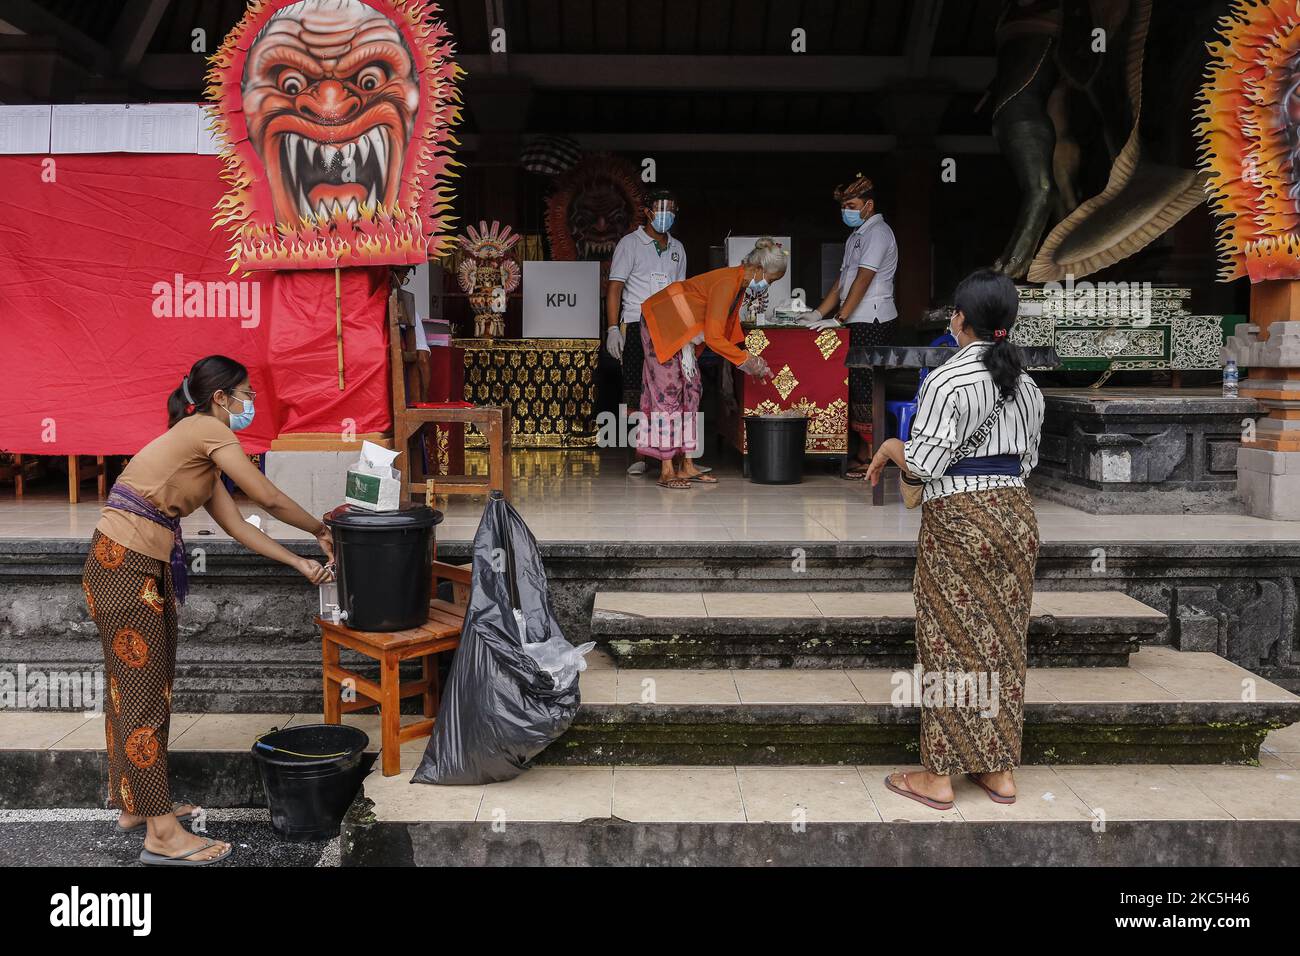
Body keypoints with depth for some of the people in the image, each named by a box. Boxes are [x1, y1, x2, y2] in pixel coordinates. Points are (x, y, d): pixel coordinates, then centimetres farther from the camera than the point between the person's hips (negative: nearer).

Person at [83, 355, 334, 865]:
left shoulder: (202, 449, 19)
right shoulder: (208, 430, -9)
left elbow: (237, 526, 18)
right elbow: (269, 499, -9)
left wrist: (301, 564, 15)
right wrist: (321, 530, 6)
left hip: (148, 571, 10)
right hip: (124, 565, -10)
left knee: (141, 687, 16)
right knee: (143, 692, -6)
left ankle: (133, 803, 29)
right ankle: (162, 834, -1)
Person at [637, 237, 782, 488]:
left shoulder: (739, 283, 3)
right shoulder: (727, 283, -27)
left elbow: (730, 329, 10)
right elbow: (713, 337, -28)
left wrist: (749, 360, 1)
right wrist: (745, 361, -19)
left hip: (681, 333, 10)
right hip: (661, 325, -10)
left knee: (690, 391, 6)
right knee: (669, 392, -11)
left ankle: (687, 466, 8)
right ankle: (666, 472, -10)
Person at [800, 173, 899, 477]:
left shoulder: (878, 233, -9)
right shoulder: (856, 236, 21)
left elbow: (862, 281, -16)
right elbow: (842, 282, 22)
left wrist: (838, 319, -19)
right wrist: (818, 314, 13)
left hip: (873, 321, -9)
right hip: (858, 323, 9)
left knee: (864, 386, -10)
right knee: (856, 384, 8)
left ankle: (870, 457, -6)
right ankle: (863, 452, 12)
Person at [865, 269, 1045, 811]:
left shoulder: (947, 380, -14)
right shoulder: (1027, 386, 9)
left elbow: (924, 463, -17)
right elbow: (1027, 460, 15)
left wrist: (888, 449, 2)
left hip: (958, 522, -7)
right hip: (1017, 516, 7)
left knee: (952, 644, 2)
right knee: (1003, 642, 13)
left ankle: (940, 777, 10)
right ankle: (1001, 771, 22)